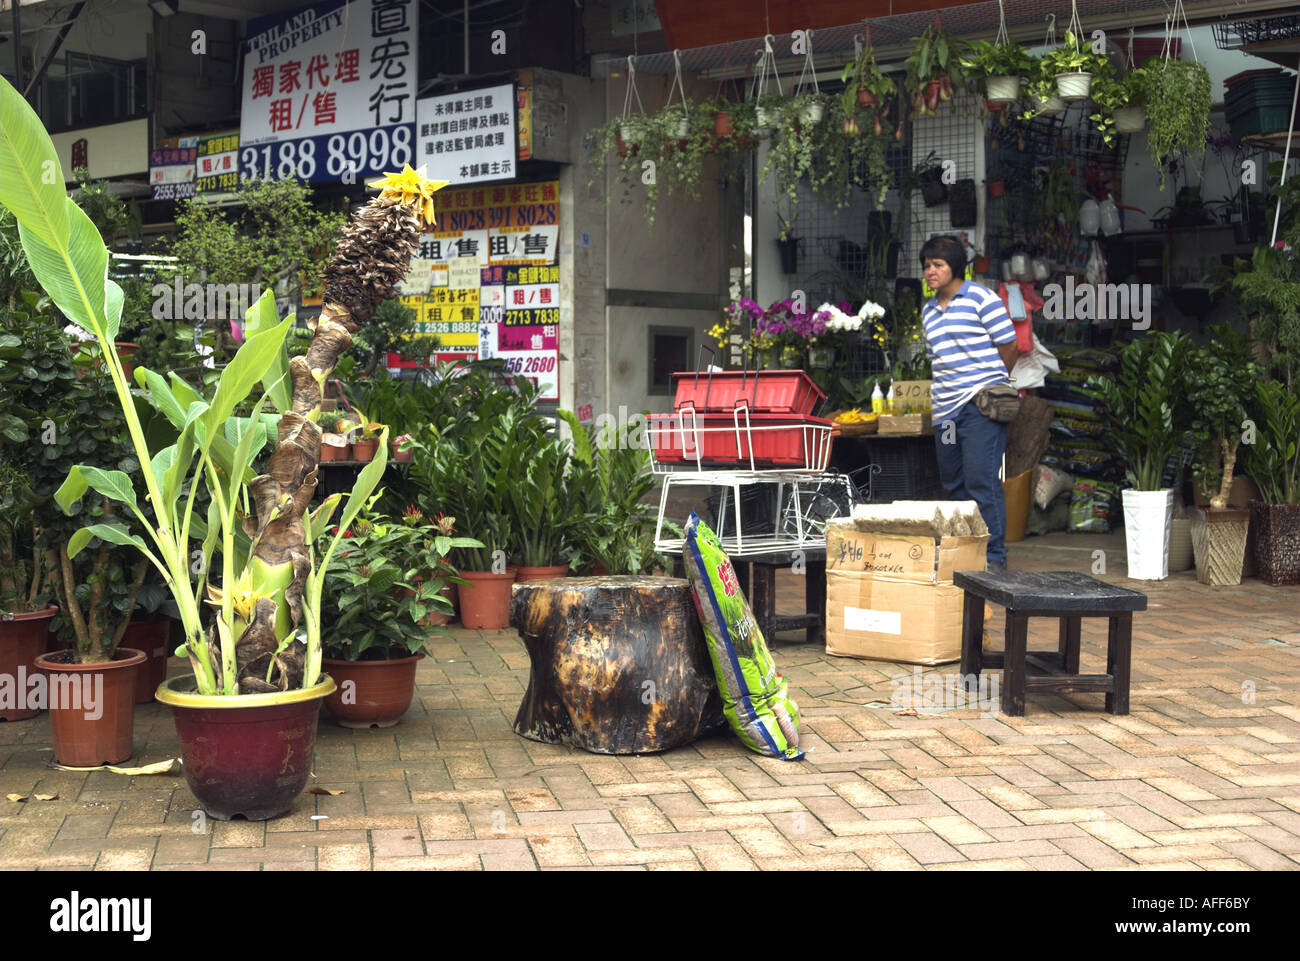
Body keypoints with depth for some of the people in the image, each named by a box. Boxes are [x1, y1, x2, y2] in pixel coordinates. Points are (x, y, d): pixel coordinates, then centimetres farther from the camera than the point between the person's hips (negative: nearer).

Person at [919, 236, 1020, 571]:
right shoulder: (929, 310, 19)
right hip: (945, 410, 8)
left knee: (981, 480, -12)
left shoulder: (981, 298, -3)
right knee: (953, 483, 10)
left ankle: (994, 557, -8)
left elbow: (1009, 346, -1)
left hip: (981, 405, -7)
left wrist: (989, 384, 7)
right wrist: (944, 391, 18)